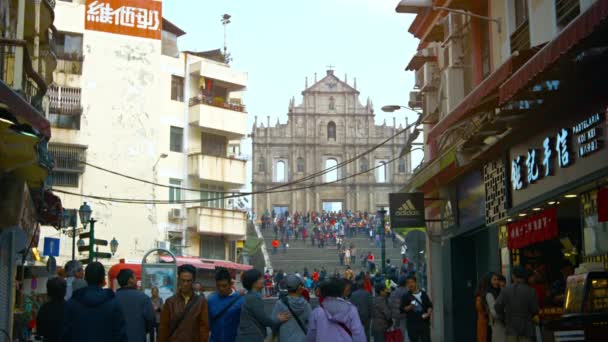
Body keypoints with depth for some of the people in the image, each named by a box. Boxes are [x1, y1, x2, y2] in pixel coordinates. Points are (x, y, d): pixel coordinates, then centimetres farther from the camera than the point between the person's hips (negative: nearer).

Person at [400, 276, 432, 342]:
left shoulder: (423, 294, 7)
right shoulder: (406, 296, 2)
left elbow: (430, 306, 11)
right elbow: (402, 309, 0)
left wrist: (428, 313, -8)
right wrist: (410, 307, -18)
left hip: (424, 323, 1)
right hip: (412, 324, -1)